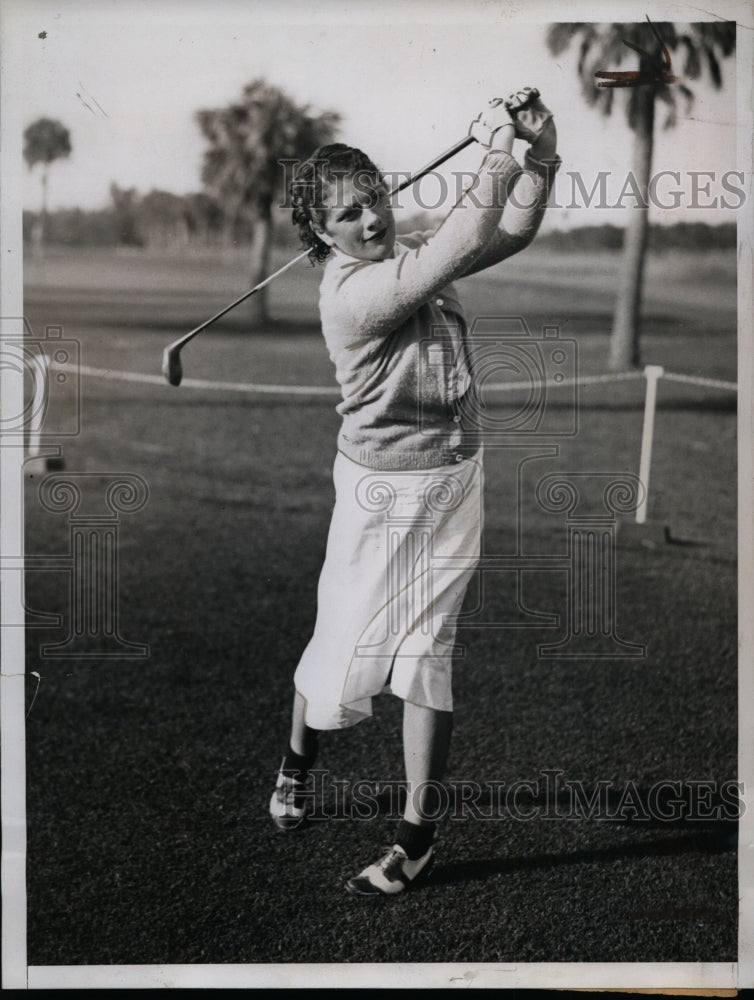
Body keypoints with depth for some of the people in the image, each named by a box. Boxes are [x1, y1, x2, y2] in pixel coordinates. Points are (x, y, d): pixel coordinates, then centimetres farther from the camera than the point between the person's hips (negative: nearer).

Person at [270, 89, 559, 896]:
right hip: (382, 488, -5)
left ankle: (418, 832, 14)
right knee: (348, 641, 6)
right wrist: (495, 157, -27)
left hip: (454, 478, 5)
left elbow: (511, 233, 2)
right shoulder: (348, 292, -21)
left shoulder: (412, 251, 2)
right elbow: (451, 254, -31)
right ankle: (298, 760, 38)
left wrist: (541, 152, -14)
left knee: (427, 654, 7)